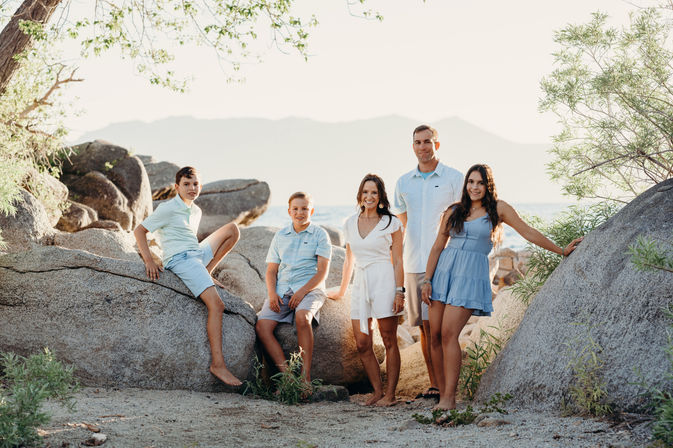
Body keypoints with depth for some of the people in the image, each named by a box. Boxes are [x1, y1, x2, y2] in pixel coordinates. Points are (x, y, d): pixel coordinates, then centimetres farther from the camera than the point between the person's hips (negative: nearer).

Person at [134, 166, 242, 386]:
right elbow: (139, 231, -5)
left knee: (232, 228, 1)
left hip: (199, 254, 8)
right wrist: (149, 261, -16)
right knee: (216, 304, -24)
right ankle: (217, 364, -28)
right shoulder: (168, 208, -4)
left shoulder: (196, 211, 20)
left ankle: (207, 272, 0)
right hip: (179, 260, -8)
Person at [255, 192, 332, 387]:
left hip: (309, 289, -4)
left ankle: (305, 376, -30)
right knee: (262, 326, -22)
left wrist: (302, 291, -16)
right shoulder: (280, 236, 17)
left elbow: (322, 271, -2)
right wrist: (272, 293, -4)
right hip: (281, 290, 4)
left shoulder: (320, 235, 6)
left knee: (302, 317, -36)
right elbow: (271, 270, 15)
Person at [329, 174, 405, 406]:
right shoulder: (351, 223, 13)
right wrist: (341, 290, 28)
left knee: (389, 341, -2)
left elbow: (397, 261, -1)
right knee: (362, 345, 1)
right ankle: (377, 391, 12)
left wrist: (399, 292, -9)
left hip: (384, 283, -5)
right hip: (361, 285, 5)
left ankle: (390, 394, 4)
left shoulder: (391, 223, 1)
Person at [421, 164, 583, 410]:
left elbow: (529, 233, 9)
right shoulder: (453, 211, 12)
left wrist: (561, 250, 12)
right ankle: (443, 395, 7)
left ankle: (449, 398, -13)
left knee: (449, 334, -16)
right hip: (443, 270, 4)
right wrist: (427, 280, 5)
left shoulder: (498, 208, 4)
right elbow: (437, 247, 12)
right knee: (435, 336, -2)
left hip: (471, 274, -4)